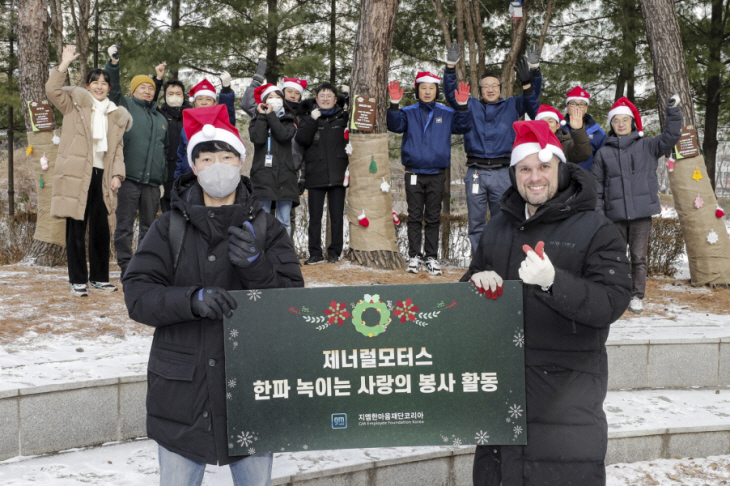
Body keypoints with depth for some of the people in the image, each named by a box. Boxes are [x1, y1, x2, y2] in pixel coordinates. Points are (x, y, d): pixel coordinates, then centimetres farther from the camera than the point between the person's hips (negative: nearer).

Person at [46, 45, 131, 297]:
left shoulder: (116, 115, 18)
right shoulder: (75, 104, 8)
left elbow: (118, 148, 16)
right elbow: (52, 90, -9)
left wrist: (117, 174, 4)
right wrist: (65, 64, -14)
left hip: (102, 176, 4)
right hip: (77, 174, -4)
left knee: (101, 229, 7)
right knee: (76, 228, -3)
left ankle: (99, 277, 18)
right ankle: (78, 280, 3)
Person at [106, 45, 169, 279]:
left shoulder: (160, 118, 21)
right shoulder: (126, 107, 7)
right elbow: (113, 90, -10)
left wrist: (164, 177, 20)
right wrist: (113, 64, -24)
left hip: (153, 181, 5)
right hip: (129, 178, -5)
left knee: (149, 225, 11)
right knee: (125, 224, -5)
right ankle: (126, 267, 1)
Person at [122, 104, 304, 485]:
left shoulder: (265, 228, 2)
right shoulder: (170, 228, 1)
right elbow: (137, 295, -7)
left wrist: (257, 265, -22)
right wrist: (193, 299, -25)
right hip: (182, 392, 0)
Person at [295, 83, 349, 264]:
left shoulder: (343, 117, 10)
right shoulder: (308, 117, 9)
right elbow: (301, 140, -7)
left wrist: (349, 167, 0)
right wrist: (312, 120, -14)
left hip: (337, 174, 0)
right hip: (315, 175, 0)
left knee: (337, 216, 4)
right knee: (315, 217, 1)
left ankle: (334, 252, 11)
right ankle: (315, 253, 7)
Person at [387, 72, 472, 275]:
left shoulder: (446, 114, 8)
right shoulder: (408, 113, 5)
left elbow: (463, 127, -2)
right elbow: (395, 125, -10)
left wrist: (463, 106, -16)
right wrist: (394, 104, -24)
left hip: (437, 174, 1)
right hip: (414, 173, -1)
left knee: (433, 218, 6)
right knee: (414, 217, 3)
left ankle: (432, 258, 11)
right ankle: (415, 256, 9)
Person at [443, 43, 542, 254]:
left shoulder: (512, 106, 13)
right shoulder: (471, 106, 14)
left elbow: (532, 96, 2)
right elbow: (451, 93, 6)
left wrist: (533, 71, -16)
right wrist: (451, 66, -9)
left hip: (503, 172, 0)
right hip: (476, 171, 1)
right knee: (476, 222, 3)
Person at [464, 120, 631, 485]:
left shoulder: (596, 231, -6)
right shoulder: (498, 227, 12)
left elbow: (611, 303, -16)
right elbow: (469, 285, 22)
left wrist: (553, 281, -31)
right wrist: (477, 281, -3)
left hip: (566, 384, -5)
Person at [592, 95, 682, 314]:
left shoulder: (647, 146, 8)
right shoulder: (604, 153, 8)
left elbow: (670, 137, -1)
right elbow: (596, 185, 7)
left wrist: (673, 111, -11)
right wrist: (597, 213, 0)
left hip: (642, 213, -1)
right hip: (615, 214, 1)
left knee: (639, 257, 1)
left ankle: (637, 297, 8)